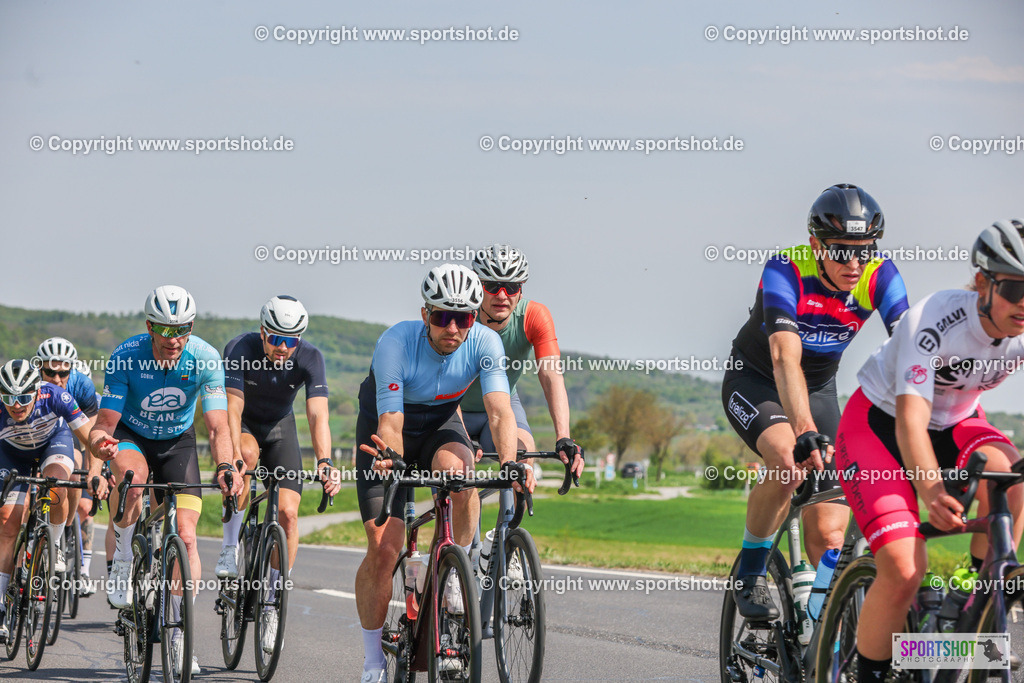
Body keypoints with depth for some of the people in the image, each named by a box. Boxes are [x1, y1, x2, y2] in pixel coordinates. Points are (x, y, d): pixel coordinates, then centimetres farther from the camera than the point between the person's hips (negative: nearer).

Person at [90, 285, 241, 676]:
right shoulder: (126, 358, -28)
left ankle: (181, 635, 0)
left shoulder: (205, 360, -25)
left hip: (178, 442, 1)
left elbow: (218, 427, -28)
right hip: (131, 436, -1)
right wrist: (100, 441, -51)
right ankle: (122, 568, -17)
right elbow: (105, 424, -26)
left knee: (185, 536, -11)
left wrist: (224, 466, -48)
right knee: (133, 473, -38)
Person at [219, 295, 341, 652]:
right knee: (247, 453, -37)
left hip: (279, 426, 2)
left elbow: (318, 415, -33)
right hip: (243, 423, -2)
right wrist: (234, 458, -49)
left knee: (288, 512, -13)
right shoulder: (240, 349, -29)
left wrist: (324, 463, -48)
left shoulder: (310, 358, -24)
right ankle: (230, 548, -22)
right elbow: (233, 407, -35)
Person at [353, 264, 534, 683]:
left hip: (440, 425, 2)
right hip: (388, 430, -2)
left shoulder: (484, 342, -25)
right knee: (383, 549, -13)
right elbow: (390, 422, -36)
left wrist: (509, 463, -51)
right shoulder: (396, 342, -31)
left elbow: (499, 410, -33)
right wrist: (392, 461, -57)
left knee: (457, 467, -37)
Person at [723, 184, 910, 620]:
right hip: (754, 383, -4)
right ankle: (749, 576, -12)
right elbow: (786, 358, -44)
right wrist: (806, 433, -58)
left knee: (828, 534, -9)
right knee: (790, 462, -34)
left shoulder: (880, 277, -21)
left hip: (819, 388, 4)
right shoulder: (786, 270, -31)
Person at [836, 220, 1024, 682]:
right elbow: (910, 420, -43)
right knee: (904, 572, -22)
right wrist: (932, 491, -62)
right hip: (879, 423, -4)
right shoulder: (934, 322, -33)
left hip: (955, 423, 5)